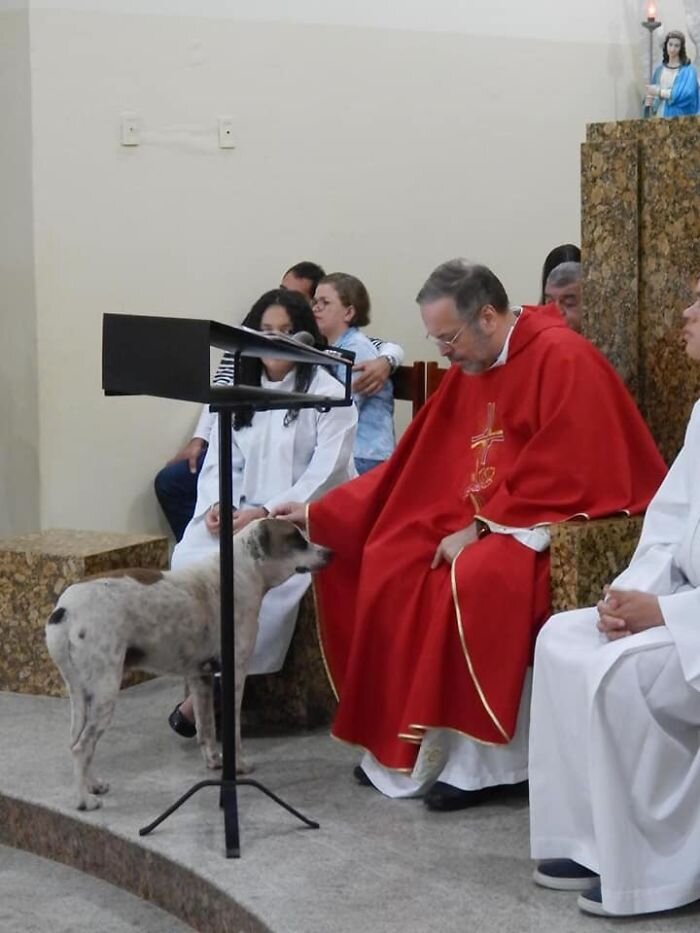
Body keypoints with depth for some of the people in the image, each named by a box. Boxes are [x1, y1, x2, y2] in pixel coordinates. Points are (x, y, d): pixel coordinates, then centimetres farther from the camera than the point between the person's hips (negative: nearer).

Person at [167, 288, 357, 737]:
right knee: (193, 558, -24)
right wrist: (216, 504, -10)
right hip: (242, 515, 5)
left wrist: (268, 513, -21)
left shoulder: (328, 393, -1)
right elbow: (220, 460, 13)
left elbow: (326, 473, -11)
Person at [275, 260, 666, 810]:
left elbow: (561, 476, -22)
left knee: (476, 578, -34)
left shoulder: (562, 359, -16)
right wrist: (319, 515, 5)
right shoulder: (470, 370, 8)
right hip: (480, 520, 9)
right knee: (385, 569, -7)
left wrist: (480, 528, -21)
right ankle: (403, 743, -2)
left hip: (558, 522, -9)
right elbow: (414, 466, 10)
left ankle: (481, 757, -23)